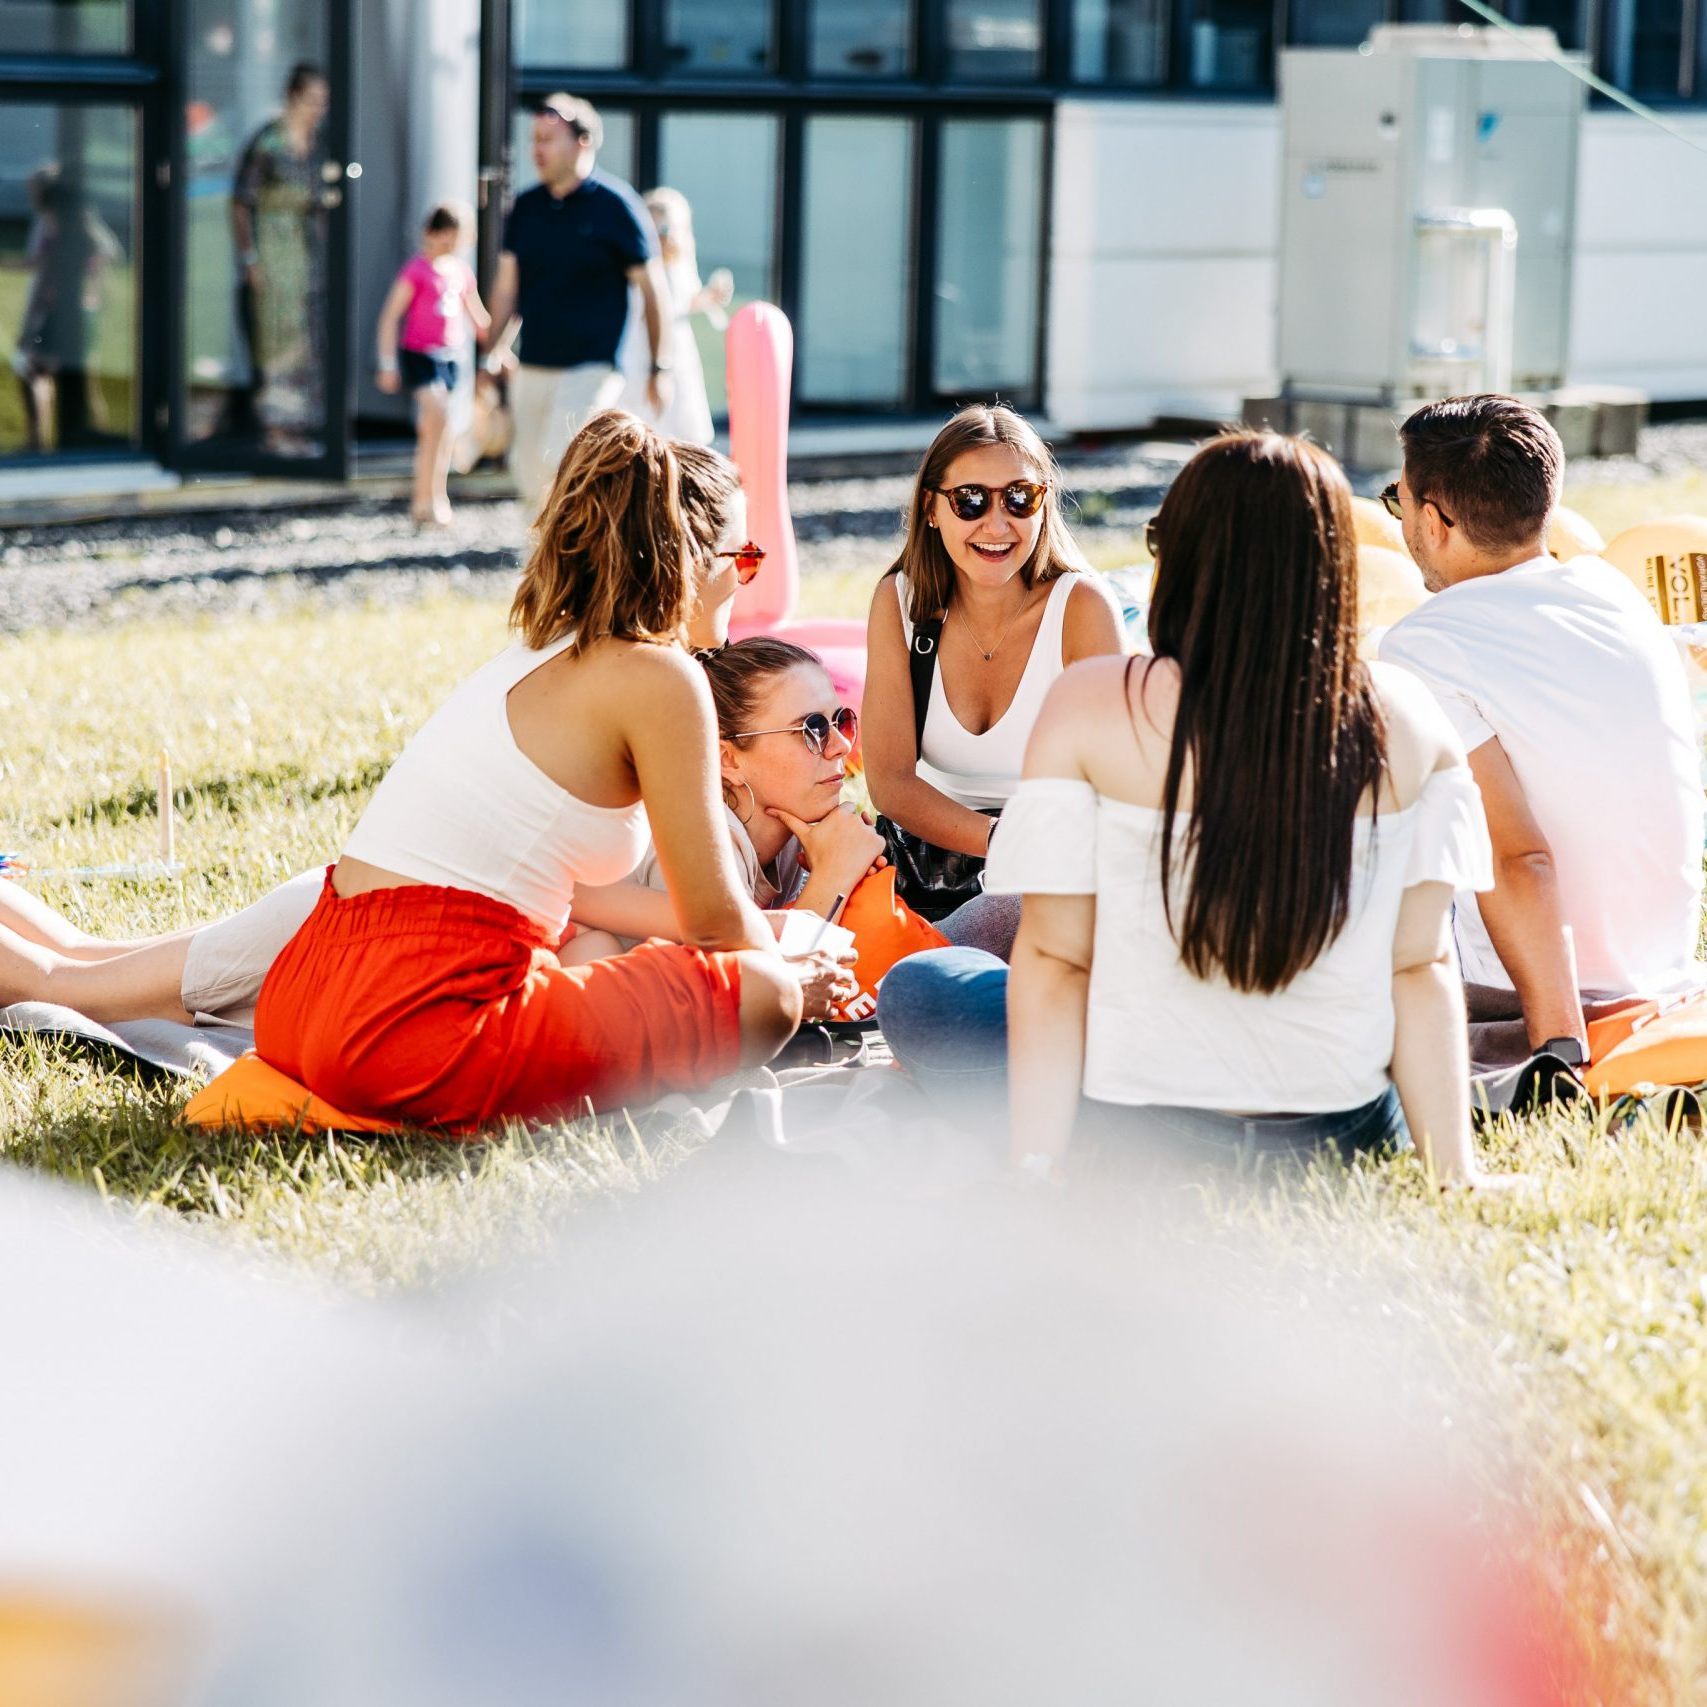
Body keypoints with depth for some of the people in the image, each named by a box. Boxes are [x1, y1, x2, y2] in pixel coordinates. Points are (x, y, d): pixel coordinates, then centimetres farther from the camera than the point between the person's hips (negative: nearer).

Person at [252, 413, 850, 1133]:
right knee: (763, 996, -2)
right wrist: (793, 972, 23)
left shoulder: (534, 657, 22)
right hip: (424, 1030, -9)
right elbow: (713, 915, 1)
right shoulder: (657, 674, -5)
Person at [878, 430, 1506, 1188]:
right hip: (1349, 1145, 4)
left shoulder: (1089, 707, -11)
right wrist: (1456, 1174, 2)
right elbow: (1423, 966, -5)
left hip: (1140, 1139, -4)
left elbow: (1052, 961, -10)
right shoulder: (1411, 724, -5)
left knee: (916, 990, 20)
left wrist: (1034, 1172, -6)